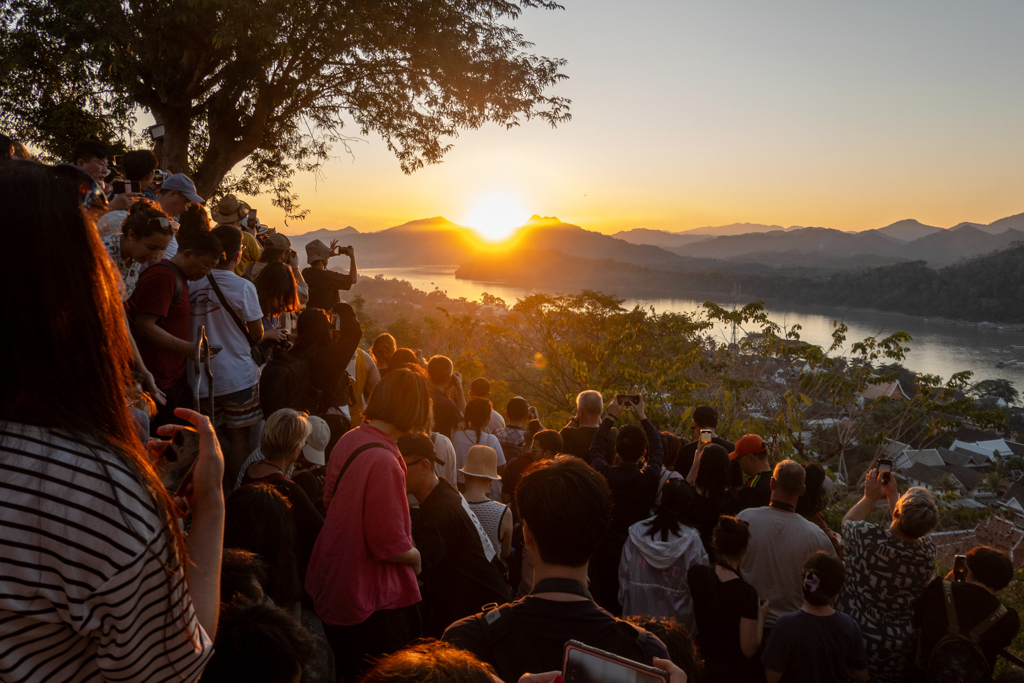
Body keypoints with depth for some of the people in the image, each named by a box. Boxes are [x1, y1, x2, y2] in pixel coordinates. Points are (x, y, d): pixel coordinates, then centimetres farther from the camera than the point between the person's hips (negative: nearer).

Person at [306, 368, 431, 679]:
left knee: (347, 669, 26)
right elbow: (390, 546, -27)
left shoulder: (348, 440, -2)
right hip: (371, 601, -9)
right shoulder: (382, 461, -30)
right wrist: (416, 556, -5)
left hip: (332, 581, 9)